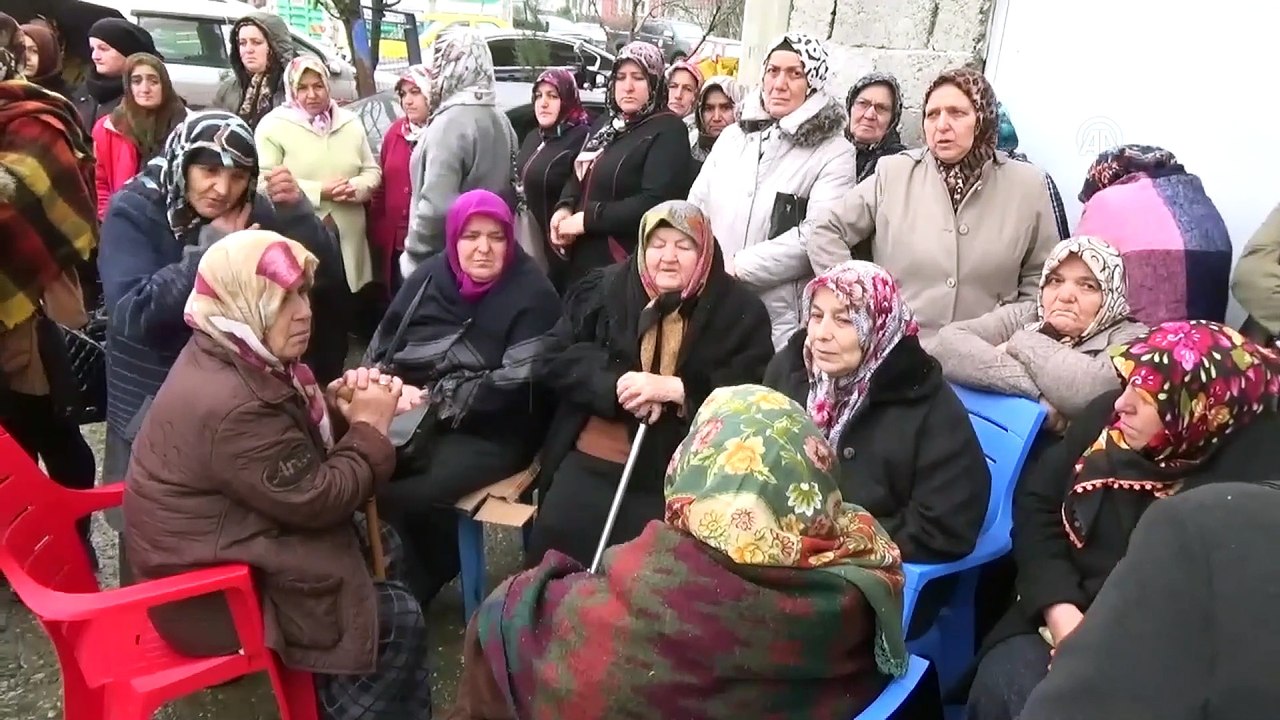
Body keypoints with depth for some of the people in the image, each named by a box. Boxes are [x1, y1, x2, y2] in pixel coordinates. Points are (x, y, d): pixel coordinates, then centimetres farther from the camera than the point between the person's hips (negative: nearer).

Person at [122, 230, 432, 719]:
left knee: (382, 547, 16)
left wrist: (339, 406, -7)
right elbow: (316, 500, -25)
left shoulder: (229, 356, 0)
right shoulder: (230, 407, -31)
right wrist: (369, 427, -13)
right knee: (398, 620, -9)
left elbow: (296, 437, 13)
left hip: (222, 546, 10)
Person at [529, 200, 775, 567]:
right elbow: (556, 361, 3)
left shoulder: (739, 311, 1)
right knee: (555, 544, -9)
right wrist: (617, 383, -15)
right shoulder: (604, 289, 7)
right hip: (592, 459, 2)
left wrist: (675, 388, -19)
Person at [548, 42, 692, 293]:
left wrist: (588, 219, -19)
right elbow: (580, 175, 20)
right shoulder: (606, 123, 16)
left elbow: (655, 203, -21)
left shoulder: (668, 131, -10)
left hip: (626, 266, -8)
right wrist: (564, 208, -3)